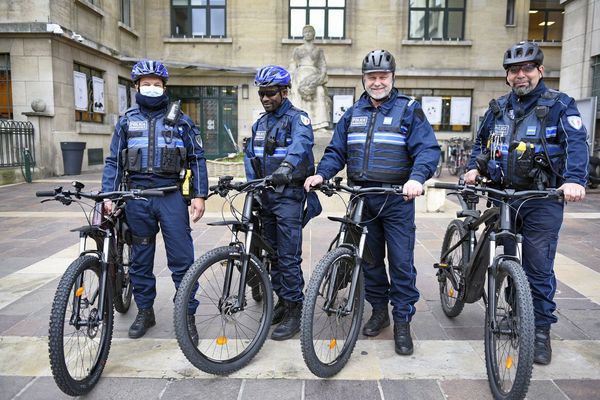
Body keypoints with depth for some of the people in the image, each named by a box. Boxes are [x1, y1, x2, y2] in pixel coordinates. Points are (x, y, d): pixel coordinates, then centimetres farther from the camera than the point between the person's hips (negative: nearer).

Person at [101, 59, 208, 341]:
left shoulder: (179, 120, 6)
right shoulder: (127, 121, 11)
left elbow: (197, 159, 5)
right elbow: (113, 162, 11)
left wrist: (199, 195, -4)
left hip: (171, 195, -2)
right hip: (137, 197, 3)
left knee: (182, 258, -3)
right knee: (140, 257, 12)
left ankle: (188, 315, 10)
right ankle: (144, 312, 27)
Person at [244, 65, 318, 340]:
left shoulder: (297, 118, -7)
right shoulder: (259, 124, 17)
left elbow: (300, 143, -29)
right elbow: (250, 156, 17)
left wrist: (287, 166, -48)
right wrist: (252, 183, 0)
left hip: (289, 195, -7)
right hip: (265, 195, 8)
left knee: (289, 257, -8)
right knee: (273, 253, 14)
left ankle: (294, 311, 3)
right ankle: (282, 300, 28)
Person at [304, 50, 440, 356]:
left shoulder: (409, 110, 0)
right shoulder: (352, 114, 14)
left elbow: (428, 149, -10)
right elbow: (336, 151, 12)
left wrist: (416, 178, -29)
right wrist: (321, 174, -7)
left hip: (397, 200, -4)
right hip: (361, 199, 4)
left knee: (401, 262, -2)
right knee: (369, 258, 12)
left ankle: (402, 322, 13)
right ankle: (379, 310, 29)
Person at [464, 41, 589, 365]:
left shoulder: (560, 105, -1)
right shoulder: (498, 108, 13)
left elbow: (576, 144, -14)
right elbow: (481, 141, 23)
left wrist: (574, 180, -31)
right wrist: (474, 168, 5)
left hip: (542, 201, -4)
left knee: (539, 267, -1)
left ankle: (541, 331, 14)